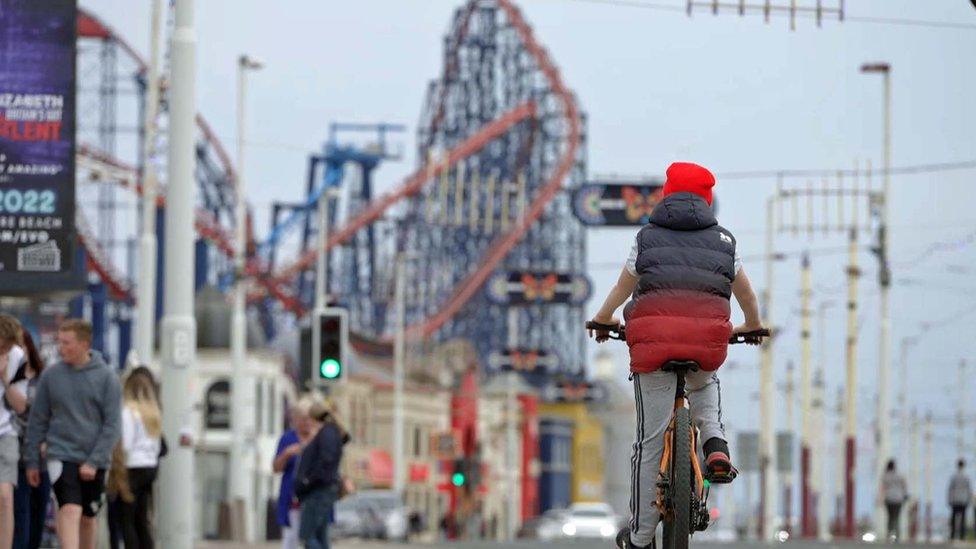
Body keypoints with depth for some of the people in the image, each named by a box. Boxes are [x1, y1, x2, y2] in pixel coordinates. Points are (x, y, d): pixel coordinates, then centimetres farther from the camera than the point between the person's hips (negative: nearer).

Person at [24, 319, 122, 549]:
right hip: (61, 455, -1)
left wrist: (94, 461, -12)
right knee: (70, 510, -18)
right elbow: (37, 420, 7)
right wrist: (32, 461, 6)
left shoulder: (106, 377, -3)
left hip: (94, 462, 1)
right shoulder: (51, 375, 1)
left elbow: (112, 424, -5)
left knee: (87, 517, 12)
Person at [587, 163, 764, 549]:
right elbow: (746, 293, 27)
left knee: (650, 440, 5)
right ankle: (714, 442, 9)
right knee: (705, 385, 37)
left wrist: (602, 320, 47)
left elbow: (623, 288, 27)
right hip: (709, 342, 1)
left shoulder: (647, 237, 15)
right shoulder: (723, 240, 17)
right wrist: (753, 327, 48)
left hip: (653, 342, -1)